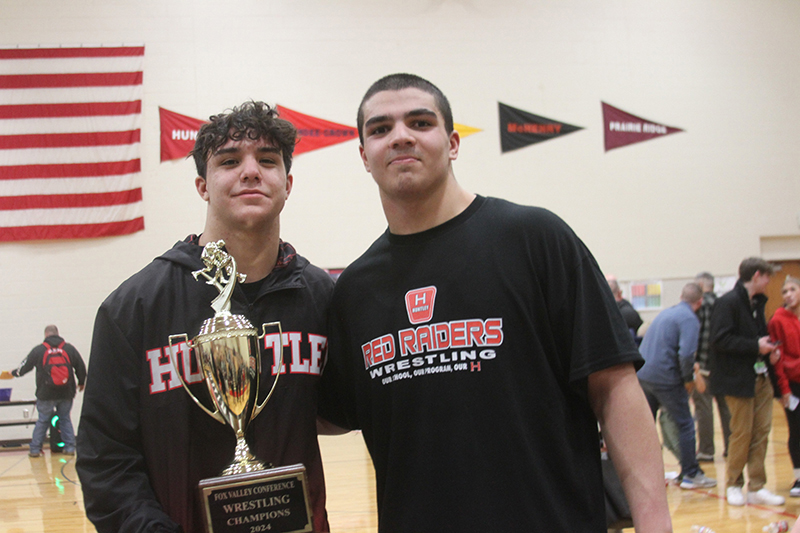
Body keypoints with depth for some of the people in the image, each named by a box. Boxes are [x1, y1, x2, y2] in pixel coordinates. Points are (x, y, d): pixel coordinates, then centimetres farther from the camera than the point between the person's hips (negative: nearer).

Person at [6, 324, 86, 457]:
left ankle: (35, 449, 11)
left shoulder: (38, 350, 0)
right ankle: (69, 447, 8)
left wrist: (13, 373, 30)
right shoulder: (69, 348, 4)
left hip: (46, 394, -1)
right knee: (65, 419, 12)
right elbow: (81, 367, 8)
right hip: (66, 393, 1)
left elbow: (25, 366, 9)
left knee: (42, 420, 8)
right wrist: (81, 383, 25)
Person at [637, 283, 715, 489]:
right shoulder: (690, 319, -9)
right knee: (685, 425, 5)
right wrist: (689, 379, -6)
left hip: (642, 374, 8)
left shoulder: (665, 313, 16)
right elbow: (686, 354, -23)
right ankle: (690, 474, 8)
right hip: (665, 378, -7)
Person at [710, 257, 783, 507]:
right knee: (742, 434, -1)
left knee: (761, 432, 6)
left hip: (760, 376, 8)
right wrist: (756, 346, -19)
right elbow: (720, 340, -20)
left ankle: (756, 487, 14)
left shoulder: (757, 302, 15)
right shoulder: (727, 303, -12)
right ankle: (734, 485, 15)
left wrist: (767, 347, 3)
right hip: (739, 378, -8)